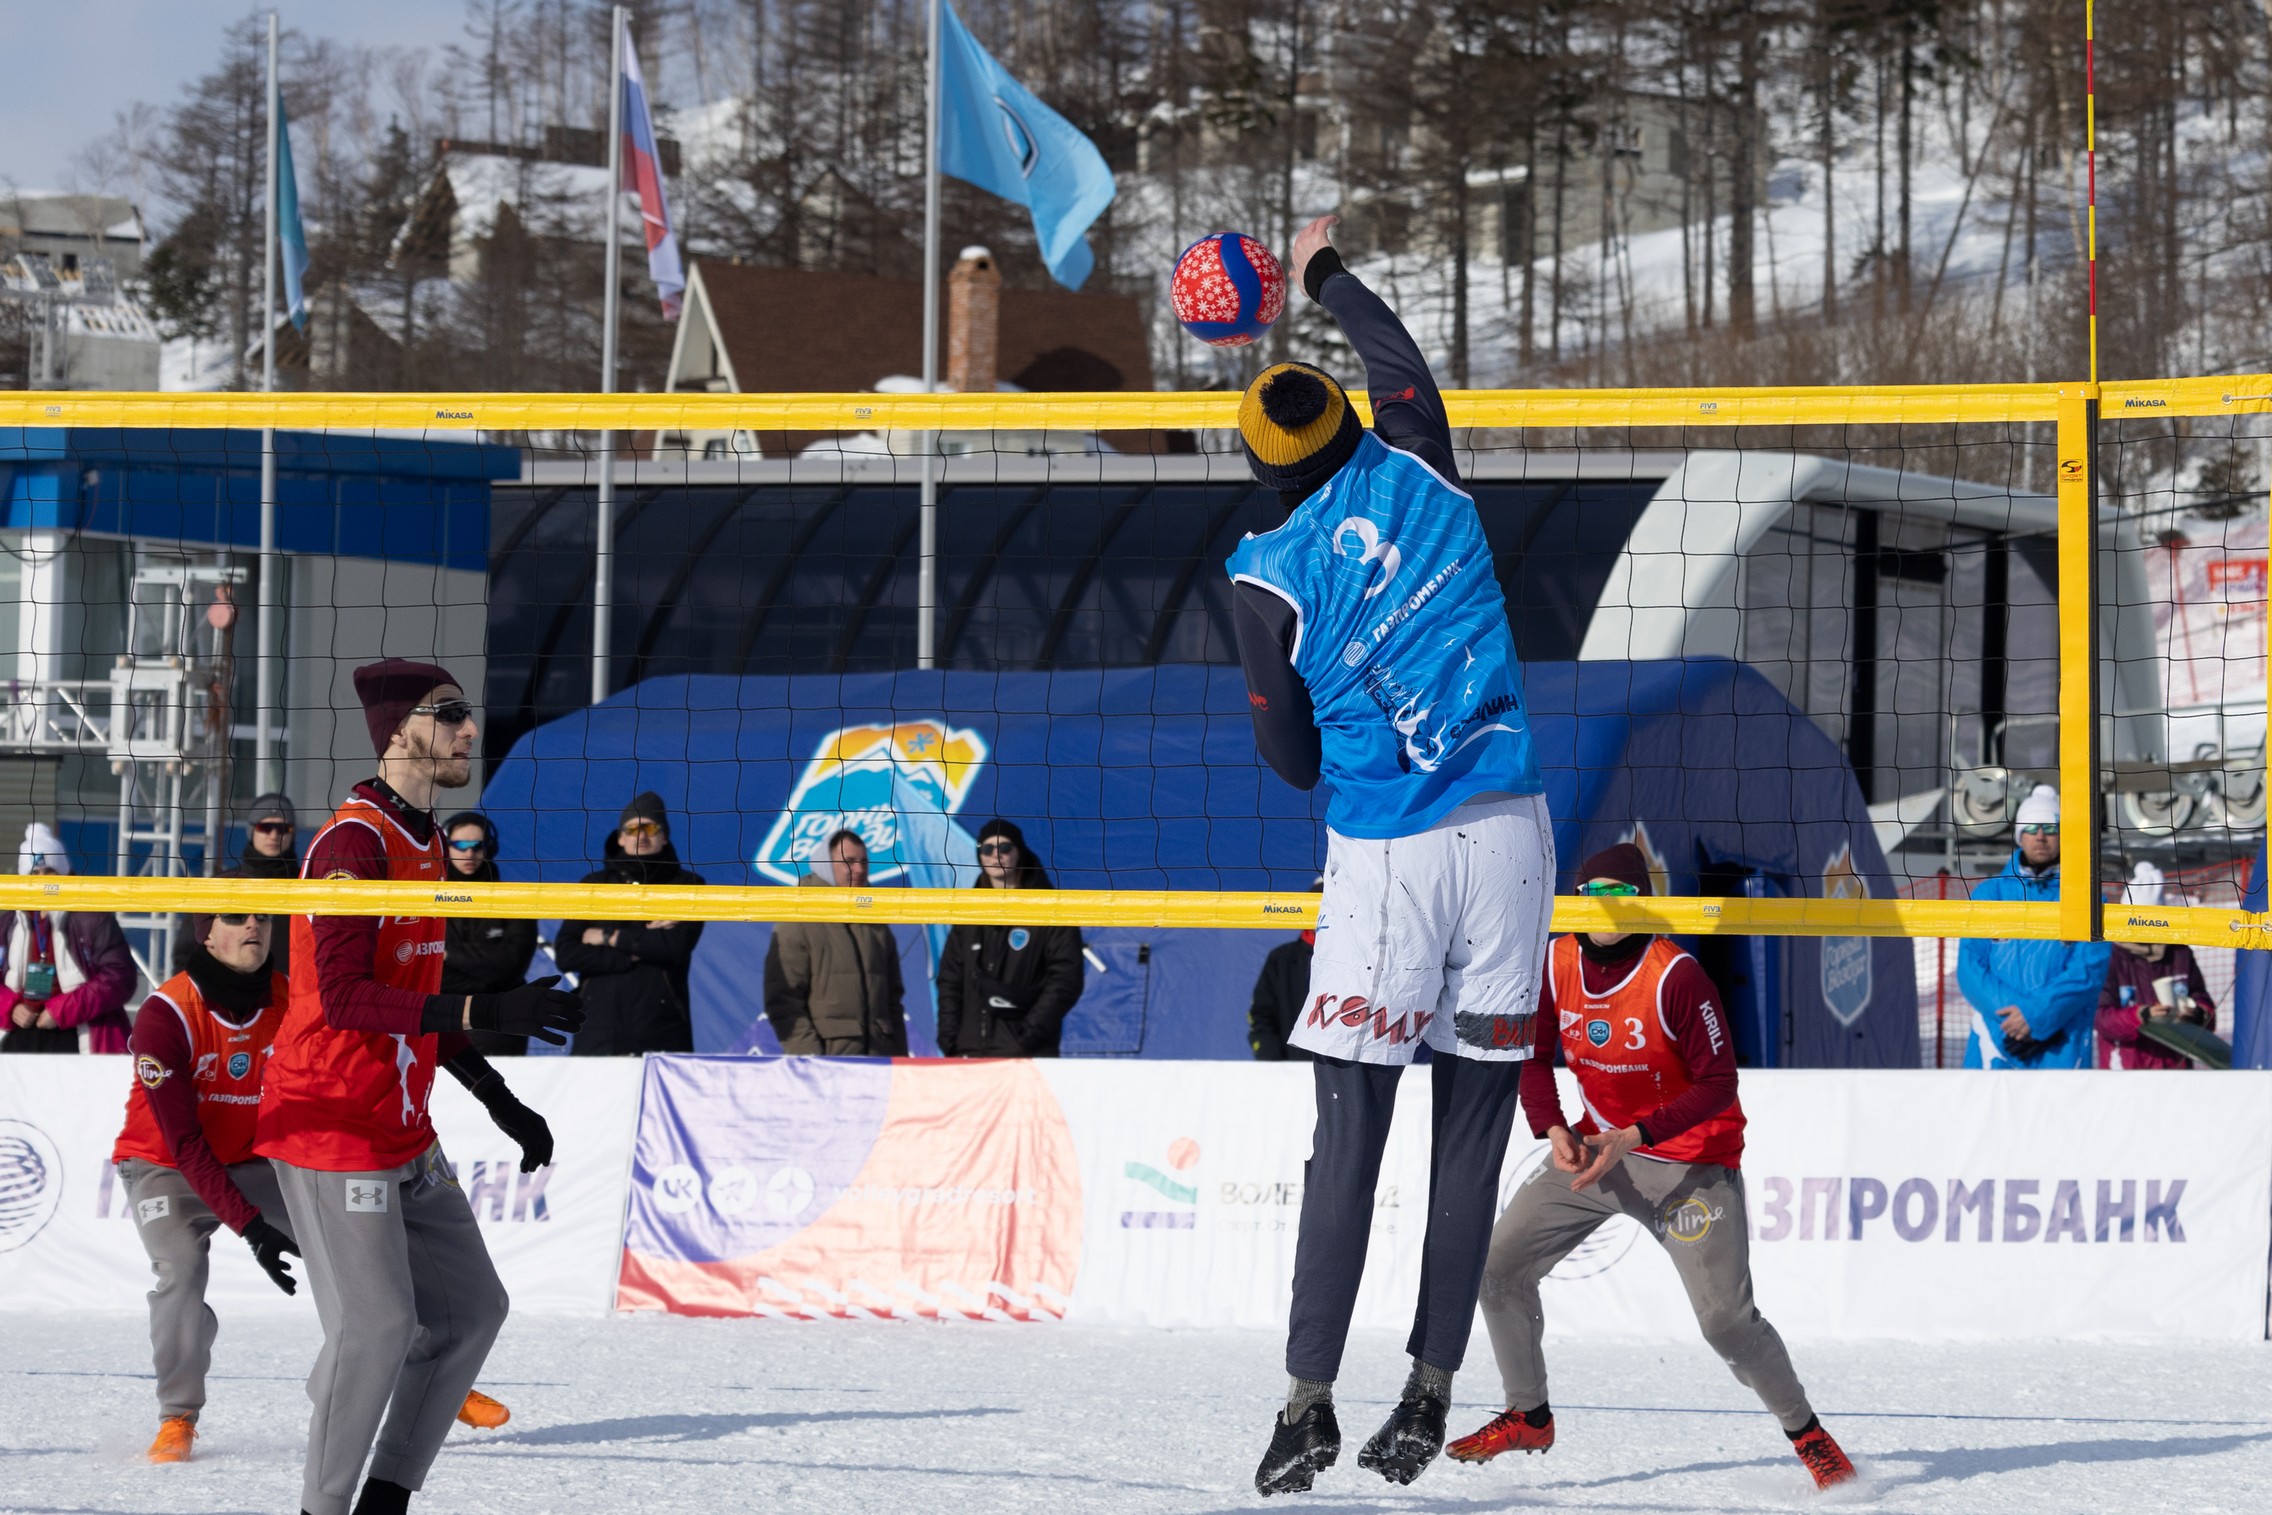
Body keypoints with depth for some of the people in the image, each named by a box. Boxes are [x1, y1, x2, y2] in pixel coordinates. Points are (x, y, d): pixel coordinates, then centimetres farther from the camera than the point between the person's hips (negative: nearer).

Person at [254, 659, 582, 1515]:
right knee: (379, 1325, -12)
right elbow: (344, 1000, -26)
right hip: (332, 1130, -10)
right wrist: (491, 1012, -31)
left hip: (404, 1137, 10)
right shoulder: (355, 842, -18)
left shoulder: (424, 843, 13)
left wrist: (500, 1101, 21)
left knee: (472, 1307, 10)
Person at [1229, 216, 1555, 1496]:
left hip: (1383, 851, -3)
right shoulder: (1415, 473, 3)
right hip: (1507, 832, 3)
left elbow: (1292, 754, 4)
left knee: (1350, 1131, 0)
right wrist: (1327, 275, 39)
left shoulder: (1265, 574, -4)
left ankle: (1310, 1402, -4)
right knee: (1474, 1125, 6)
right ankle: (1431, 1394, 9)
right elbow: (1400, 359, 25)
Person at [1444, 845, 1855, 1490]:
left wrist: (1634, 1137, -25)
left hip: (1692, 1162, -6)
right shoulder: (1557, 965, -6)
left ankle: (1806, 1431, 8)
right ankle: (1528, 1416, 15)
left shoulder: (1676, 976, -22)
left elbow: (1717, 1084, -19)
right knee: (1501, 1263, -3)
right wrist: (1554, 1130, -8)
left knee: (1726, 1318, -14)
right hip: (1598, 1145, 6)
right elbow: (1535, 1056, 8)